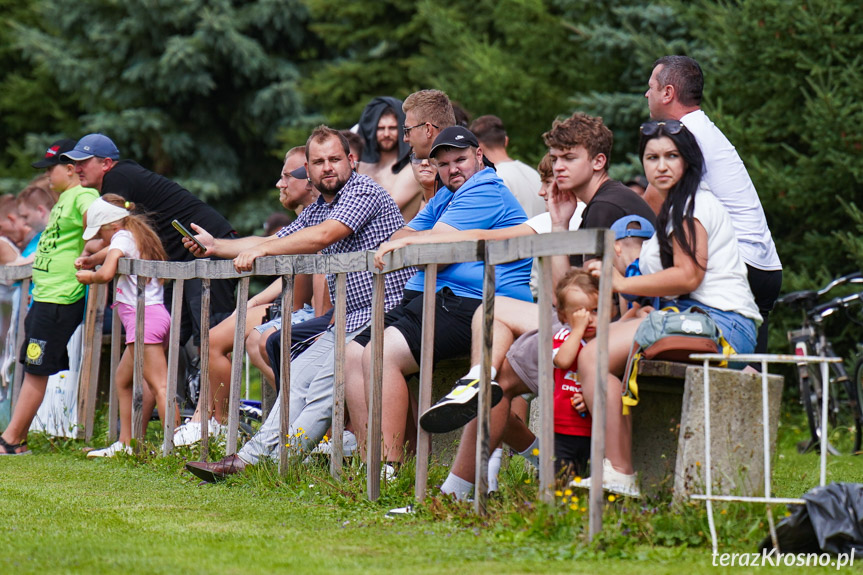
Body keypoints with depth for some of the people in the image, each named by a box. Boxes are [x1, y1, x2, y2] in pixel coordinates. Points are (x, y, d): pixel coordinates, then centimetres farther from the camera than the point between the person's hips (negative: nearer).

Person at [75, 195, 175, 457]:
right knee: (123, 380, 18)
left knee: (158, 386, -15)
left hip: (144, 315, -10)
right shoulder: (139, 236, 22)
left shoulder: (122, 237, -6)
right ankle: (125, 444, 20)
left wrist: (90, 277, -2)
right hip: (155, 314, 10)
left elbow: (106, 273, -20)